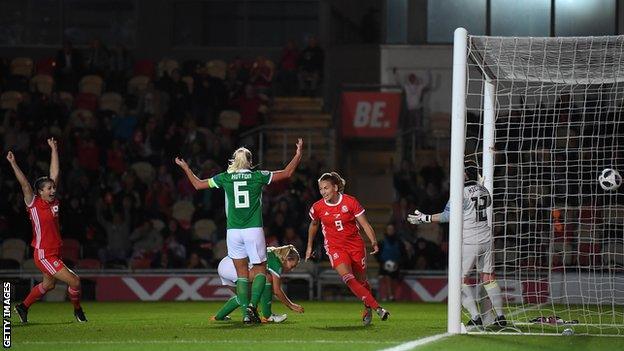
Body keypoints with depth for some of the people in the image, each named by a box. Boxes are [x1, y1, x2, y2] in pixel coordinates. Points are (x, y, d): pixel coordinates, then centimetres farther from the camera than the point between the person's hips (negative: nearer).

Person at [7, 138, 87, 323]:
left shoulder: (53, 201, 4)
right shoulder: (34, 203, -12)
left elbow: (55, 173, 8)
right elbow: (24, 183, -21)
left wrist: (54, 149, 10)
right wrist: (13, 164, -28)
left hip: (55, 252, 8)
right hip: (43, 255, -8)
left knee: (48, 284, 22)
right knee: (74, 281, -9)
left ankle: (23, 307, 38)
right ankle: (77, 311, 13)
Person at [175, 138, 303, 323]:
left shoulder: (225, 178, 4)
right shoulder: (258, 176, 1)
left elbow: (198, 184, 14)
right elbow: (287, 173, 9)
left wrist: (185, 167, 28)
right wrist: (298, 154, 22)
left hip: (233, 231, 2)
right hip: (254, 230, -2)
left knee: (242, 273, 8)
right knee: (260, 270, 10)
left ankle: (246, 312, 1)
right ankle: (252, 304, -12)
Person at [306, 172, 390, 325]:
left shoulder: (350, 202, -11)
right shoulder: (318, 208, -5)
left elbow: (365, 224, -8)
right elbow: (313, 225, 16)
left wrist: (373, 241, -23)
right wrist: (309, 247, 21)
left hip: (355, 245, 0)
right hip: (335, 248, 0)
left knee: (361, 280, 9)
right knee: (348, 278, -22)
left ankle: (367, 309, 37)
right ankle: (377, 308, -27)